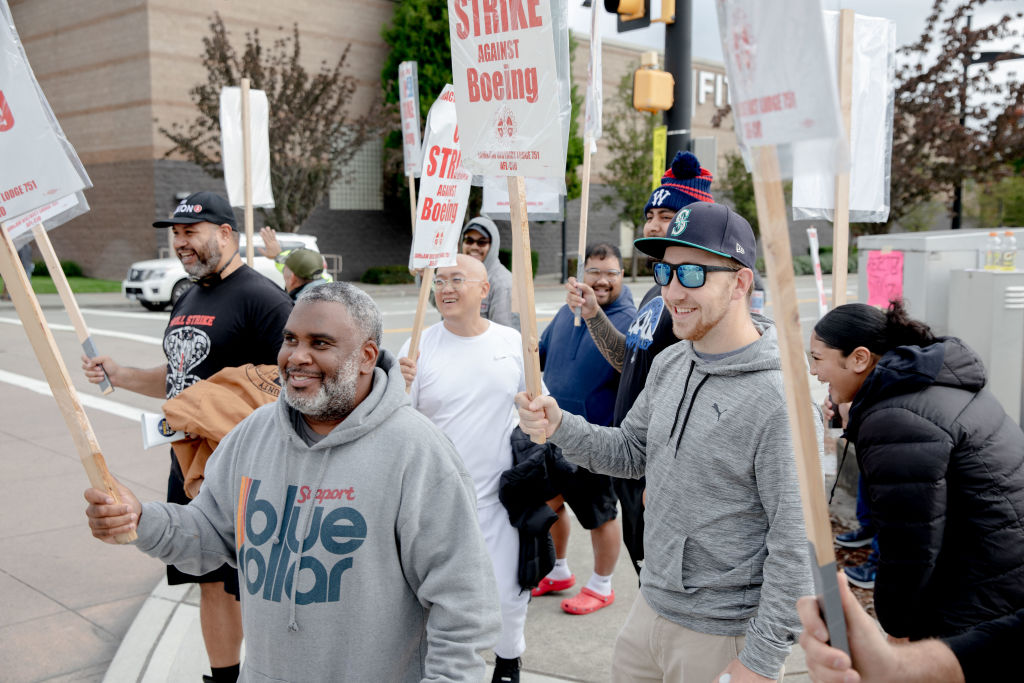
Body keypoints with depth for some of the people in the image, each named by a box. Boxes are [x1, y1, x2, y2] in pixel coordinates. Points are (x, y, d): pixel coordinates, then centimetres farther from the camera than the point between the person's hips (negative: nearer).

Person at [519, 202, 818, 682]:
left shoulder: (779, 401, -23)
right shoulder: (669, 363, 2)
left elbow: (795, 544, -21)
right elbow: (632, 452, 12)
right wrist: (559, 426, -5)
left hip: (724, 636, -7)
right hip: (651, 607, 7)